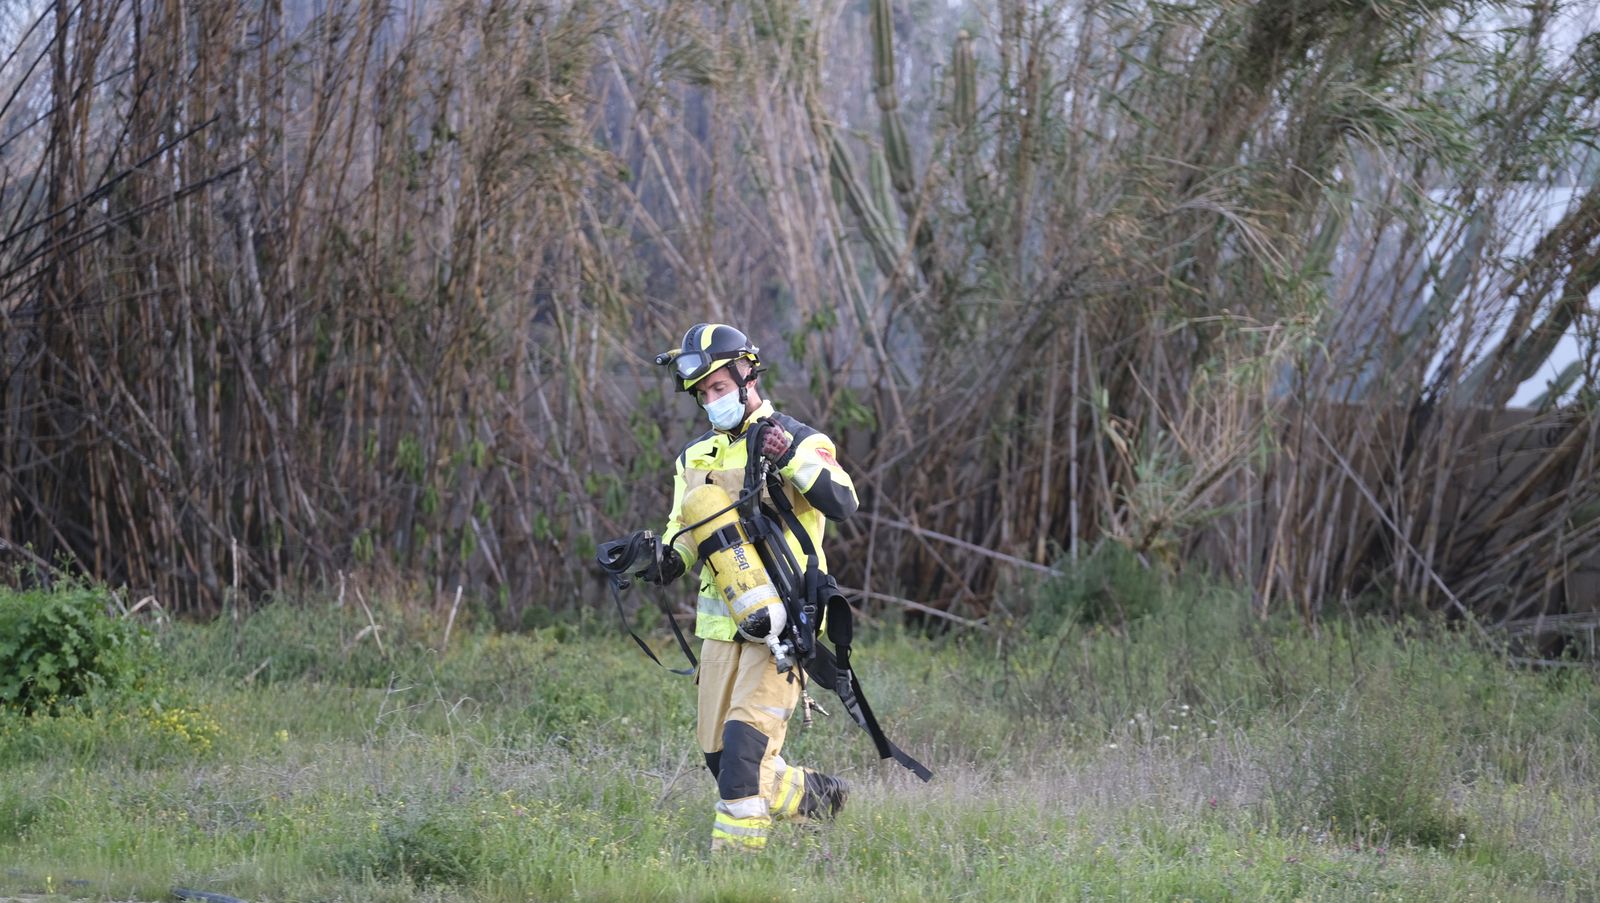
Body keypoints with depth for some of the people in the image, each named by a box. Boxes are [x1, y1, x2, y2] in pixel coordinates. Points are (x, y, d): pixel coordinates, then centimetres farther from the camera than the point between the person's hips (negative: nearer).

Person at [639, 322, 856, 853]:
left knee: (745, 743, -19)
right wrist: (667, 561, -1)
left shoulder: (800, 442, -3)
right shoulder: (695, 457, 16)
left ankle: (734, 856, -16)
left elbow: (843, 504, -18)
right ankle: (811, 794, 29)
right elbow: (683, 531, 22)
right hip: (721, 623, 7)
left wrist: (790, 456, -28)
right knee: (719, 756, 6)